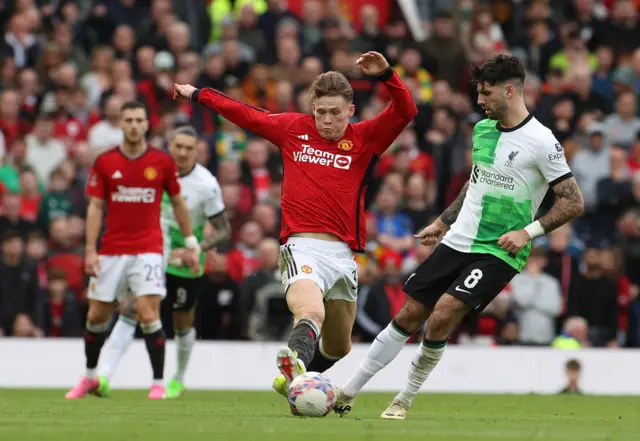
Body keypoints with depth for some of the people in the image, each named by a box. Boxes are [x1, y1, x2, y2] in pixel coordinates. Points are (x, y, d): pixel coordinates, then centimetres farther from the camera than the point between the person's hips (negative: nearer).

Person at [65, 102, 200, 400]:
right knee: (96, 316, 7)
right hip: (111, 251, 2)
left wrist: (191, 244, 8)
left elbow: (178, 203, 10)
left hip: (148, 250, -2)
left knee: (149, 314, -15)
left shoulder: (162, 162, 0)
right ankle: (89, 377, 27)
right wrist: (90, 250, -5)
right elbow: (95, 207, 2)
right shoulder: (104, 162, 1)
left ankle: (158, 383, -7)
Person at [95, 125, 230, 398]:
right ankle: (103, 375, -23)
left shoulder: (206, 185, -18)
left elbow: (224, 231, -13)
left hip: (185, 264, -2)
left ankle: (178, 380, 40)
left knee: (183, 325, 13)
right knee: (130, 309, -16)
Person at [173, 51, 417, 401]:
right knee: (311, 313, -34)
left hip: (343, 254, 3)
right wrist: (197, 95, 34)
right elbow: (244, 114, 24)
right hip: (302, 247, -3)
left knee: (338, 347, 13)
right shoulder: (293, 129, 11)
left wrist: (385, 74, -22)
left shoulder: (366, 138, 8)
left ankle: (297, 377, 40)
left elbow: (406, 112, -6)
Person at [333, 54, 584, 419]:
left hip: (498, 252, -6)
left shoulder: (541, 142, -14)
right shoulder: (482, 130, 8)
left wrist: (528, 231, -18)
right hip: (457, 241, 6)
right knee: (410, 314, 5)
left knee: (444, 313, -22)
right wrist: (443, 222, 22)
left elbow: (573, 201, -11)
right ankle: (348, 394, 12)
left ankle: (405, 400, -5)